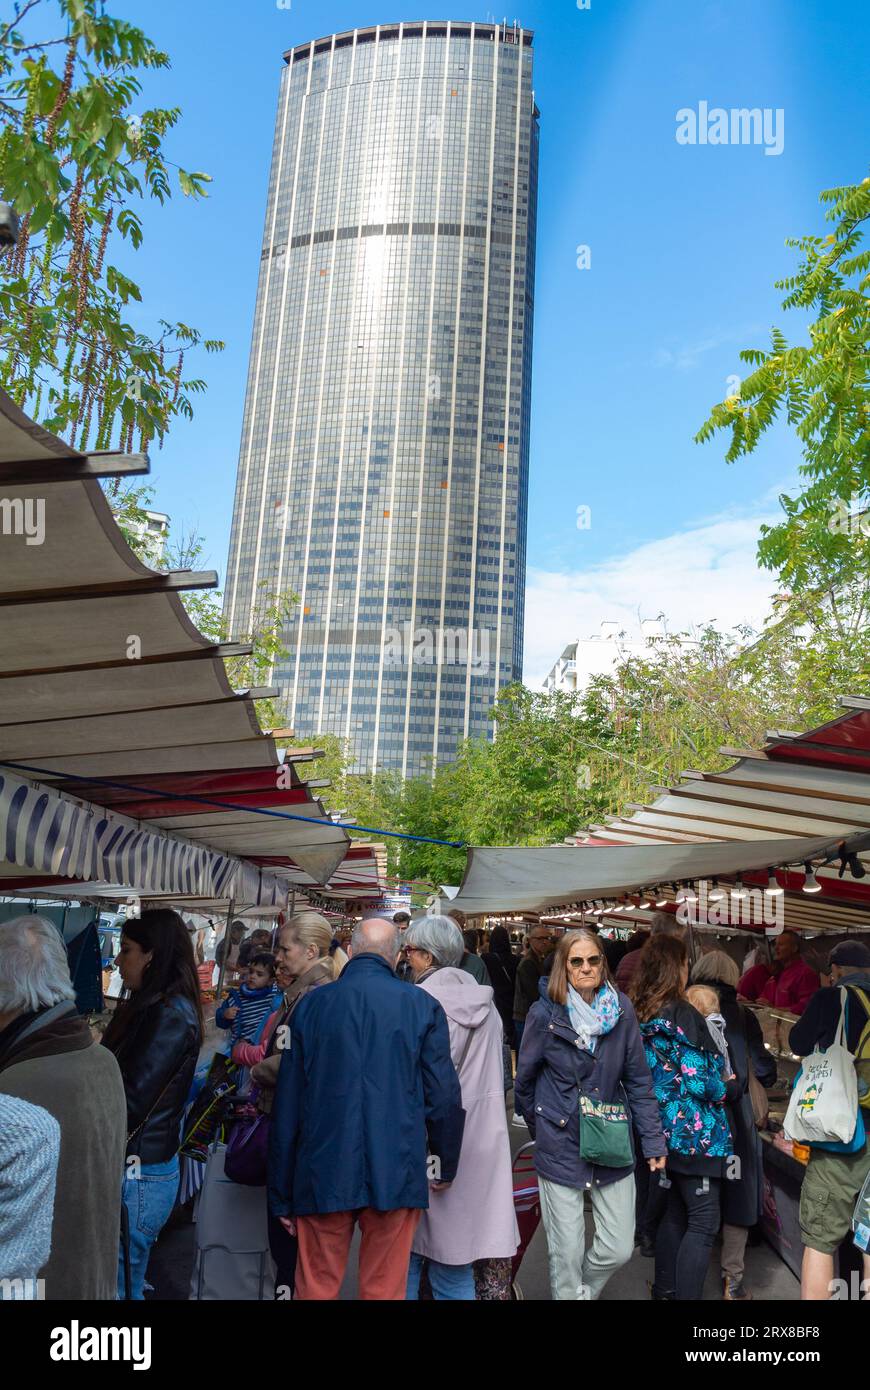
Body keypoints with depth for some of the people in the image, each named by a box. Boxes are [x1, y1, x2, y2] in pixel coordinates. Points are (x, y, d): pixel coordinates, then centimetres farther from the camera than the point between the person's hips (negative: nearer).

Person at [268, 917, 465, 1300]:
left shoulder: (310, 1004, 1)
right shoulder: (423, 1006, -3)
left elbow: (286, 1107, 3)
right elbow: (444, 1099, -3)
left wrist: (281, 1196, 10)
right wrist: (445, 1166, 13)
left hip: (323, 1175, 1)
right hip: (396, 1177, -1)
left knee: (316, 1287, 13)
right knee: (384, 1289, 11)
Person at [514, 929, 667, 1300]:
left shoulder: (621, 1009, -4)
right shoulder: (544, 1013, -11)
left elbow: (638, 1080, 1)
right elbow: (524, 1080, 3)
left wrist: (654, 1141, 0)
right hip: (561, 1149, -2)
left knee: (619, 1249, 9)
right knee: (567, 1254, 5)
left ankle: (583, 1289, 37)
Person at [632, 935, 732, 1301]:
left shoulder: (642, 1015, 3)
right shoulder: (683, 1015, -20)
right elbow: (698, 1080, -20)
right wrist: (723, 1087, 0)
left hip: (666, 1129, 8)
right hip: (695, 1132, -8)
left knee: (676, 1212, 20)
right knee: (703, 1224, 1)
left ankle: (665, 1289, 30)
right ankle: (687, 1295, 2)